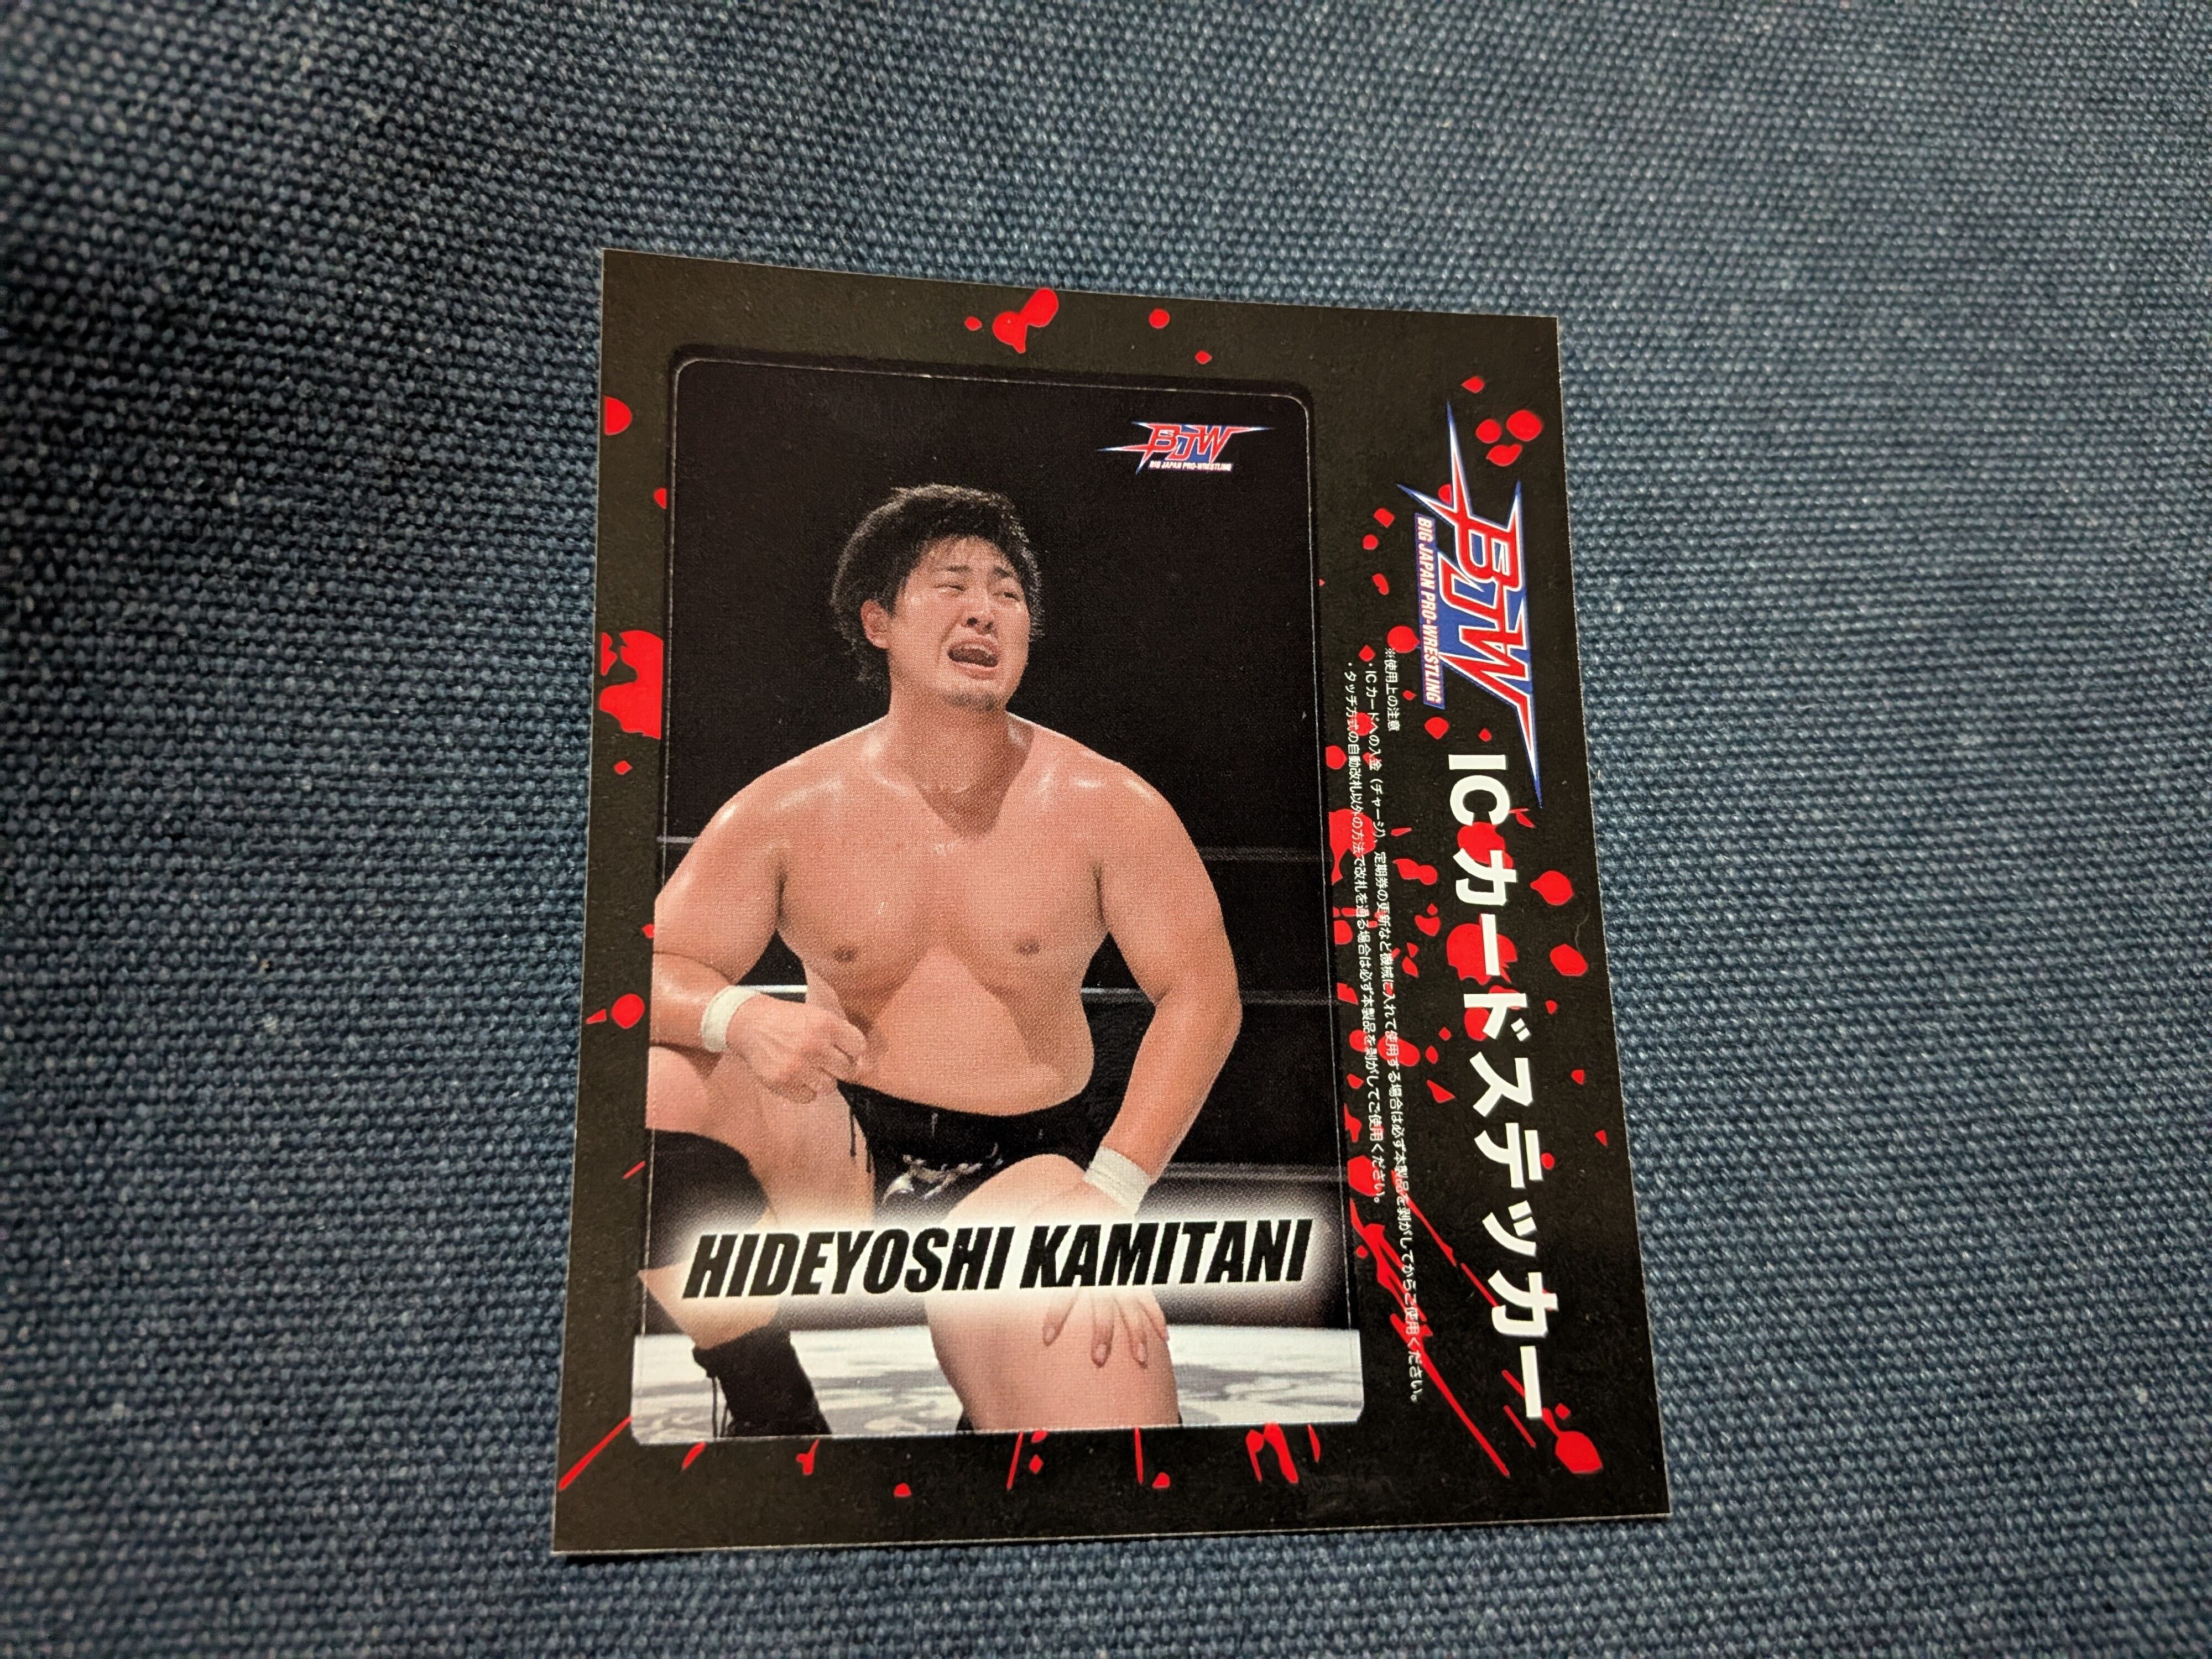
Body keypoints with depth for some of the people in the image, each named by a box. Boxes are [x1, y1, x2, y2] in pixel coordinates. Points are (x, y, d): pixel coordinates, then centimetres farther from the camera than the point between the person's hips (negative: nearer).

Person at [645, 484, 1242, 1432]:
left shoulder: (1106, 807, -5)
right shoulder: (786, 811, -2)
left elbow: (1201, 990, -6)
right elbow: (662, 969, -1)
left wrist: (1111, 1192, -16)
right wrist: (738, 1017, -27)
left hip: (1022, 1162, -1)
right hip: (833, 1145, 2)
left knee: (1109, 1410, -25)